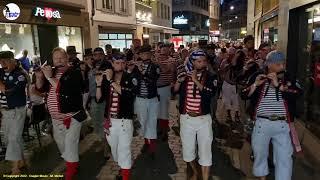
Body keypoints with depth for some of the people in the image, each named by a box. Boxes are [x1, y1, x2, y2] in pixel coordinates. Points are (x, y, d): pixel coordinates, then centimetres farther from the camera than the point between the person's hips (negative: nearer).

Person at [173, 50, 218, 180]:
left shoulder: (210, 77, -3)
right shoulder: (184, 75, 4)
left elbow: (210, 94, -19)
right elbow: (174, 91, 4)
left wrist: (196, 80, -21)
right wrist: (179, 81, -13)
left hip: (203, 119, -2)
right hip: (186, 118, 3)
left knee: (205, 151, 1)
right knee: (188, 150, 15)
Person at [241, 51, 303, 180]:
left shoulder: (289, 79, 3)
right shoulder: (258, 76, 3)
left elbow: (298, 94, -15)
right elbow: (244, 96, -4)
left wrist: (278, 84, -20)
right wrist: (255, 84, -18)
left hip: (282, 125, 0)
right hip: (261, 123, 1)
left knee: (284, 158, 2)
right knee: (260, 154, 15)